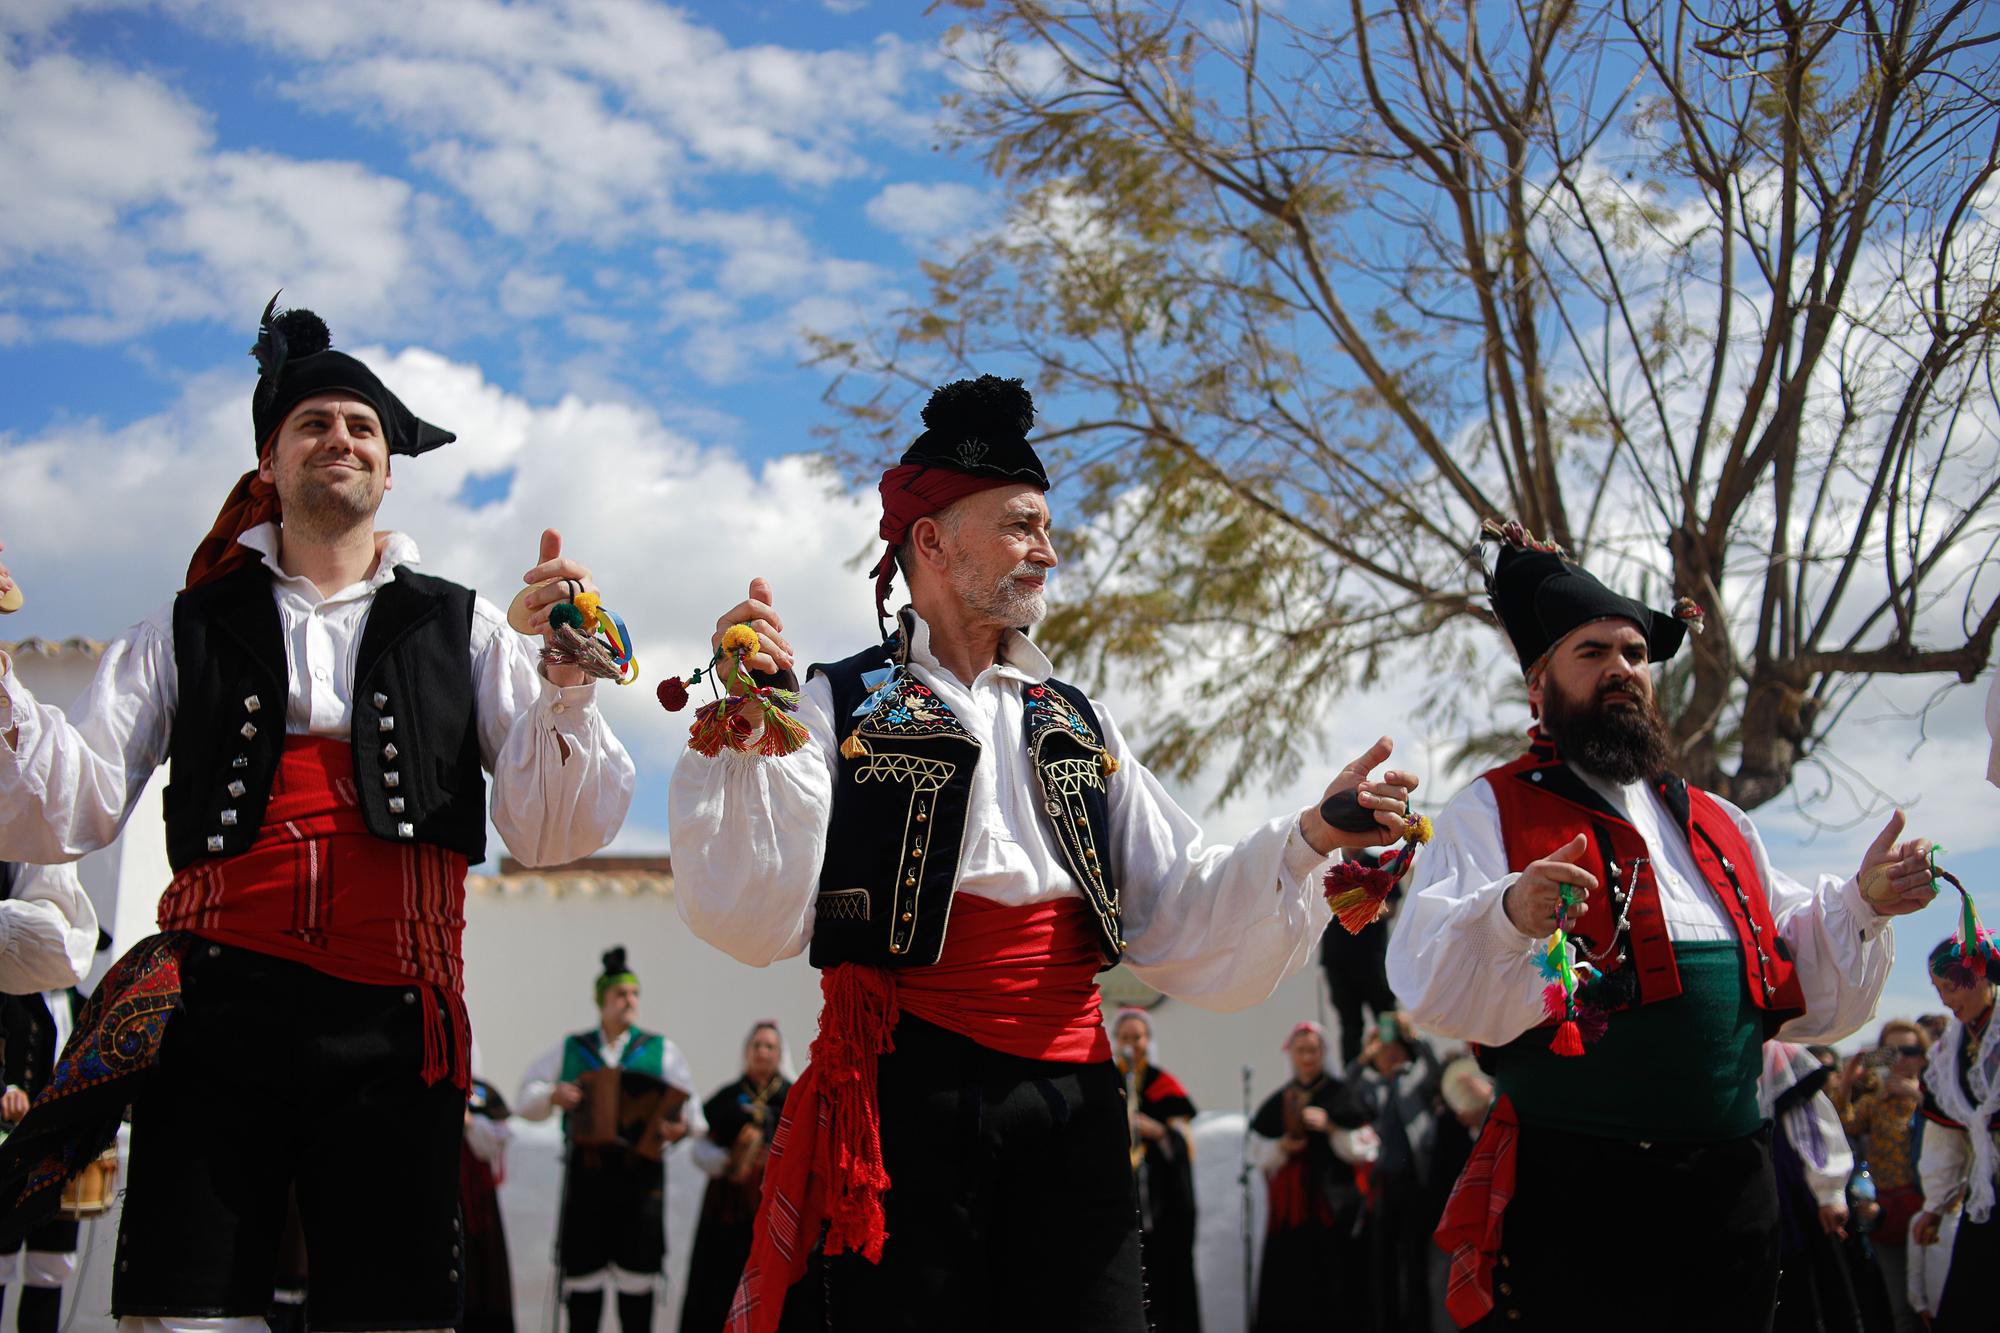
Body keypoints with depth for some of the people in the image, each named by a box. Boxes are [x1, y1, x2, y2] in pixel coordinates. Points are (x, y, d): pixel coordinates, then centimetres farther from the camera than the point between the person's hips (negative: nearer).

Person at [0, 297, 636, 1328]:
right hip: (215, 1012, 0)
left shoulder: (460, 631, 16)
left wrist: (563, 681, -9)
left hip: (390, 1026, 0)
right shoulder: (190, 631, 16)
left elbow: (552, 835, 7)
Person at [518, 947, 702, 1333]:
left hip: (641, 1170, -1)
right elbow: (525, 1100, 13)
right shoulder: (570, 1049, 13)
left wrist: (681, 1127, -17)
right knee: (582, 1268, 1)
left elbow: (689, 1108, 4)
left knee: (638, 1266, -3)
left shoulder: (663, 1051, 10)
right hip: (586, 1171, 1)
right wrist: (552, 1097, -7)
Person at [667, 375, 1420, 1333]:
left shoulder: (1076, 727, 17)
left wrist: (1311, 838, -1)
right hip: (907, 1095, -4)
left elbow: (1184, 926, 13)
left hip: (1073, 1104, 4)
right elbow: (754, 924, -11)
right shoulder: (842, 709, 2)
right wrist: (747, 742, -23)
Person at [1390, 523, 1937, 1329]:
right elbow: (1430, 986, -14)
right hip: (1576, 1193, -5)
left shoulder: (1719, 826, 19)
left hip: (1731, 1188, 5)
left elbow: (1803, 998, 21)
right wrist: (1511, 918, -33)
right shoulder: (1492, 813, 1)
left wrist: (1862, 904, 5)